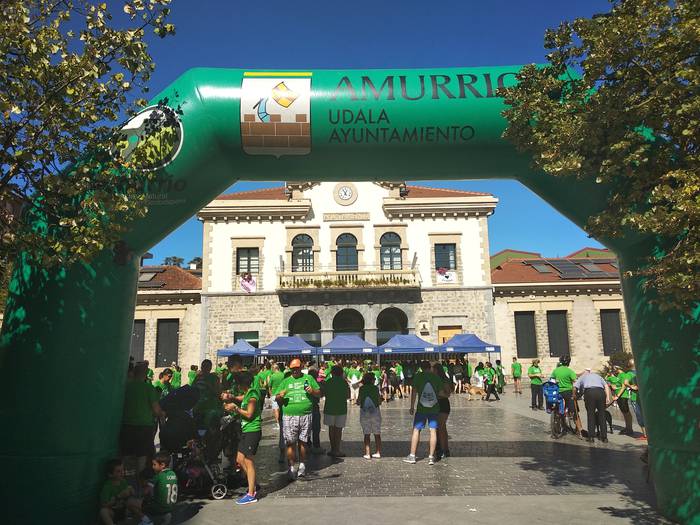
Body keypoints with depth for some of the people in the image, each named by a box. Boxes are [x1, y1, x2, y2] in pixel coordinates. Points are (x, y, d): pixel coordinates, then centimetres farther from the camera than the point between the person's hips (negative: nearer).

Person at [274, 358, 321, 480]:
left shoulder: (308, 378, 12)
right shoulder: (285, 382, 13)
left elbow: (319, 392, 13)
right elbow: (277, 399, 11)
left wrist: (312, 391, -8)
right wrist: (280, 396, -12)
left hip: (305, 415, 0)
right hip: (289, 416, 0)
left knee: (303, 442, 7)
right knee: (291, 443, -3)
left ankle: (302, 465, 22)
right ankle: (292, 467, 6)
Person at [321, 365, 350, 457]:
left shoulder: (328, 382, -5)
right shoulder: (344, 382, -3)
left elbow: (321, 393, 1)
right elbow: (348, 396, 2)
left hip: (329, 408, 0)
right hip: (341, 409, 0)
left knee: (331, 429, 13)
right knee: (338, 429, 5)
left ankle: (333, 449, 16)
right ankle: (337, 450, 5)